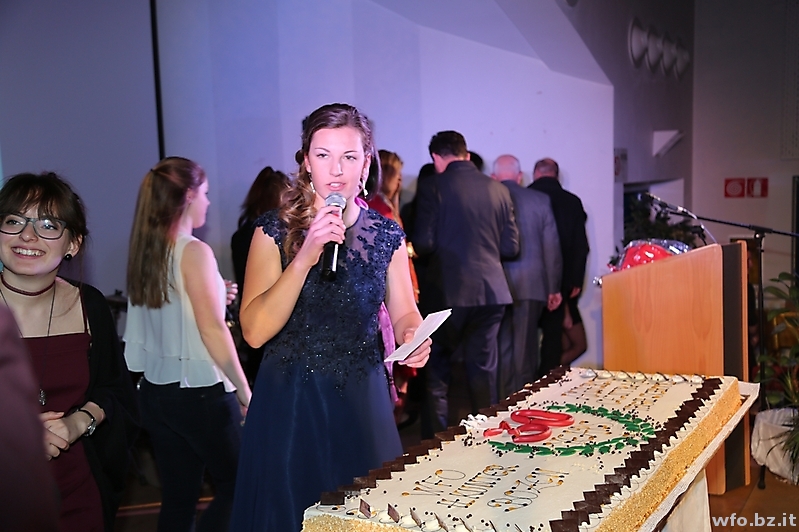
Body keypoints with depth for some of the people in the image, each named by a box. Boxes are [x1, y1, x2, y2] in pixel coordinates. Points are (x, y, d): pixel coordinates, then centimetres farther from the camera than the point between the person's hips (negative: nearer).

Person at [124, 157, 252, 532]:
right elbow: (212, 330, -17)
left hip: (156, 390, 7)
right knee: (236, 486, 8)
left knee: (177, 498, 13)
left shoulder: (144, 251, 6)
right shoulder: (194, 252, -14)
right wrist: (245, 392, -12)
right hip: (200, 392, -7)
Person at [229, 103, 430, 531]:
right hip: (290, 400, -2)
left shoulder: (387, 235, 1)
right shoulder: (275, 231, -7)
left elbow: (404, 313, 7)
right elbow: (255, 331, -16)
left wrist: (413, 336, -16)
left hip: (361, 399, 2)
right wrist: (306, 256, -26)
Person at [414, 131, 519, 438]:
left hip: (449, 291, -4)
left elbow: (424, 244, -11)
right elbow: (511, 247, 5)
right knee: (484, 371, 13)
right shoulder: (498, 189, 5)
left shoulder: (434, 188, -7)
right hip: (491, 290, 4)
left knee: (436, 372, 9)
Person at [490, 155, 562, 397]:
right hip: (531, 285, 0)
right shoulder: (540, 200, 1)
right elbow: (551, 247, 1)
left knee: (500, 348, 9)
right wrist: (554, 287, 9)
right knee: (525, 348, 8)